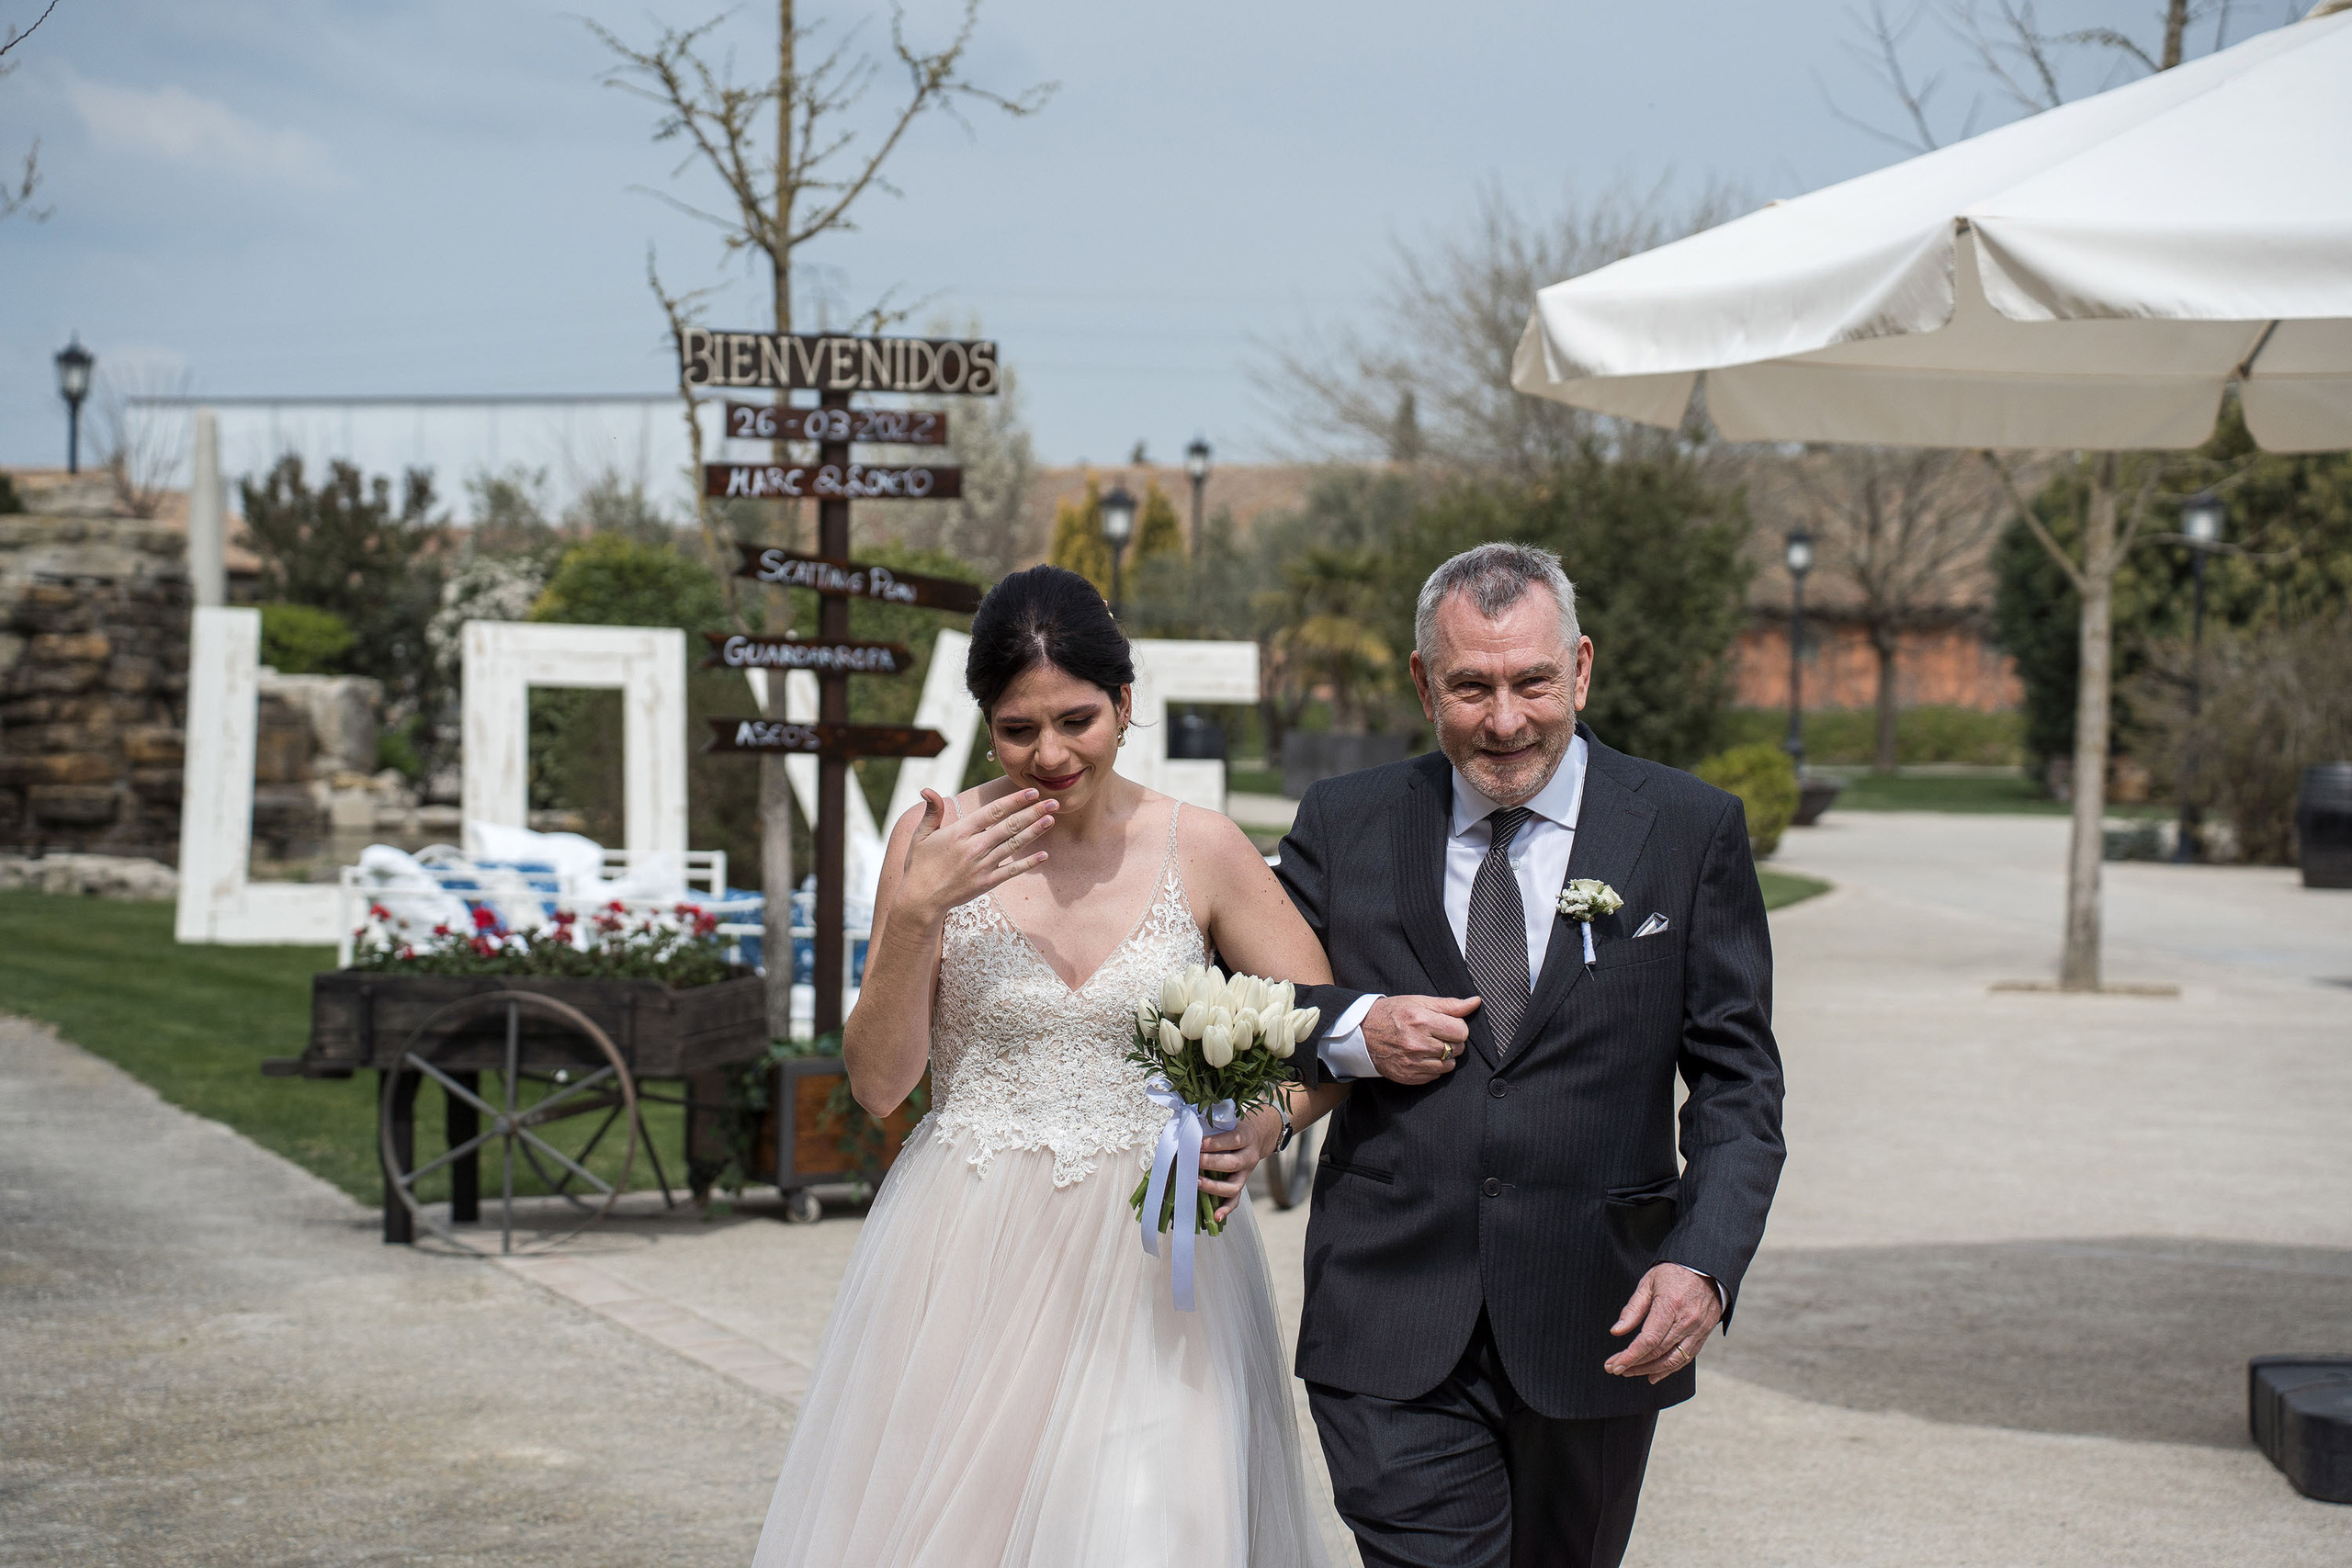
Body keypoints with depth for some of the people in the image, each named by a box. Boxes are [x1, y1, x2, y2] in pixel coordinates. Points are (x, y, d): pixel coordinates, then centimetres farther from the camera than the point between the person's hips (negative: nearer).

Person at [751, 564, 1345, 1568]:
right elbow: (879, 1085, -2)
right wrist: (915, 914, -16)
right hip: (967, 1261, 0)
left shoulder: (1202, 852, -1)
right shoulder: (938, 844, -1)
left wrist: (1266, 1125, -17)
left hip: (1149, 1260, 0)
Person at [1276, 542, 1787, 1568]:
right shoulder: (1341, 825, 5)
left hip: (1600, 1332, 1)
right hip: (1391, 1329, 0)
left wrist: (1705, 1262, -15)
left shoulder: (1690, 831, 2)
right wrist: (1350, 1031, -10)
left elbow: (1736, 1079, 0)